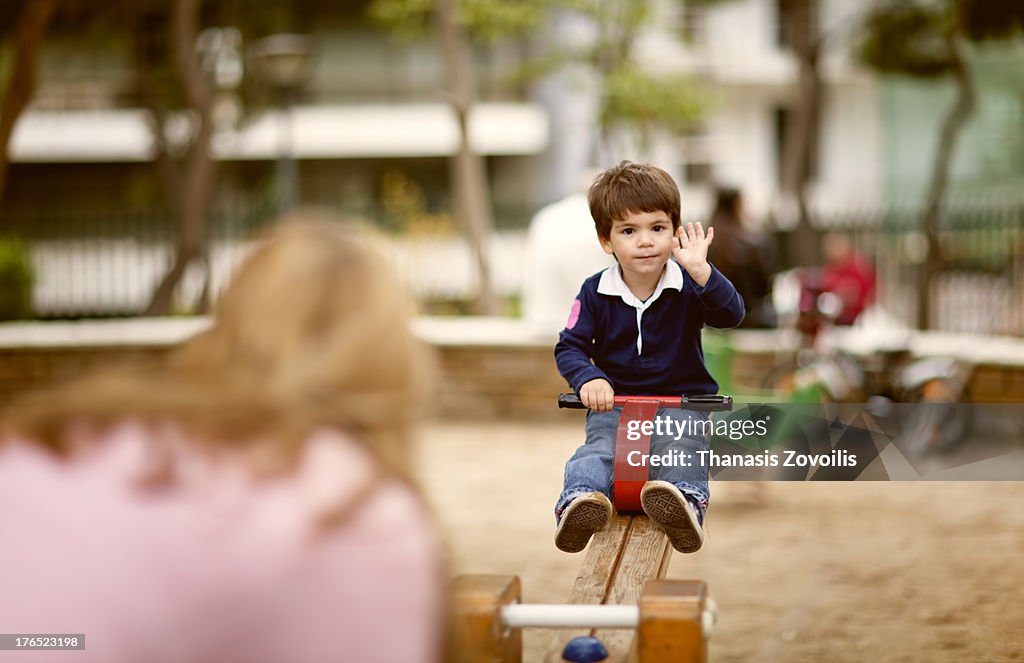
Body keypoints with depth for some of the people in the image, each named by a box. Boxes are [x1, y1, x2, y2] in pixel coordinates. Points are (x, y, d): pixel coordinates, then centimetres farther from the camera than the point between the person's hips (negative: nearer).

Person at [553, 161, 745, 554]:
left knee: (681, 447, -31)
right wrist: (588, 378, -21)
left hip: (681, 399, -1)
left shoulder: (688, 285, -4)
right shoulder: (595, 292, 1)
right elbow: (570, 347, 1)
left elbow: (730, 315, -21)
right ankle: (581, 499, -53)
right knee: (599, 448, -28)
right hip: (616, 400, 1)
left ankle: (684, 499, -57)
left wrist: (700, 269, -37)